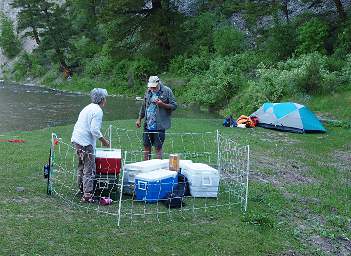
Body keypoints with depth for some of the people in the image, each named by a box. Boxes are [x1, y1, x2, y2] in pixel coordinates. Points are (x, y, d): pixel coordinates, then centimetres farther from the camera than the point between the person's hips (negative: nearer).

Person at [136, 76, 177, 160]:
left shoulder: (167, 91, -6)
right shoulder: (148, 91, 10)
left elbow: (174, 106, -7)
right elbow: (143, 106, 20)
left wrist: (163, 104, -22)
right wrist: (139, 119, 18)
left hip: (159, 126, -5)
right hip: (148, 125, 5)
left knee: (158, 147, -1)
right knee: (146, 147, 10)